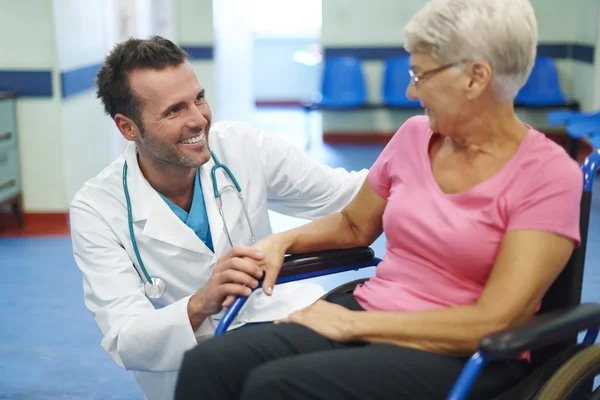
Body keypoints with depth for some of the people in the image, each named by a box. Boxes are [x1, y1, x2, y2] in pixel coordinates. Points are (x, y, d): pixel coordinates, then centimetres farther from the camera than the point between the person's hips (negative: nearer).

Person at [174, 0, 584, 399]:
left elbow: (491, 325, -17)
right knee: (207, 363, -22)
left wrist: (354, 324, -16)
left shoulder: (548, 174, -11)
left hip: (459, 358, -5)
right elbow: (354, 225, 21)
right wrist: (282, 241, 2)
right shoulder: (415, 136, 6)